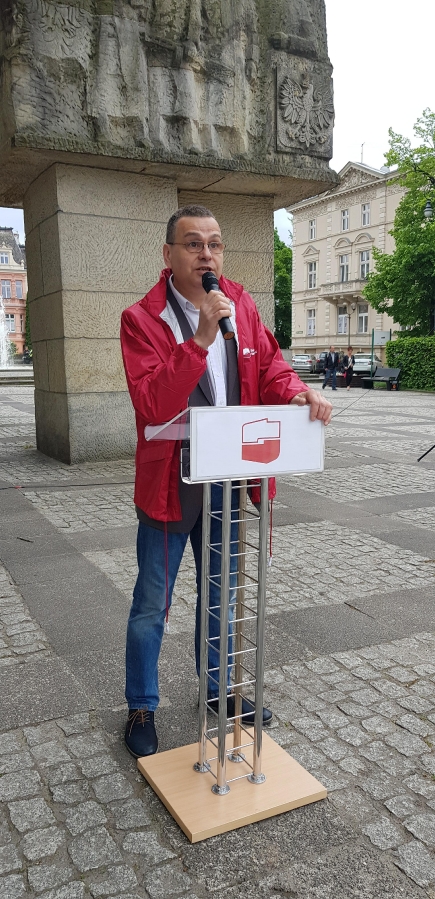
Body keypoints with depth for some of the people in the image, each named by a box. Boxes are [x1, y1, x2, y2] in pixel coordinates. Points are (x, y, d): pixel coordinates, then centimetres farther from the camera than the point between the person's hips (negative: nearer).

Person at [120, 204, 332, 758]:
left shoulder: (241, 305, 4)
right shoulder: (142, 319, -13)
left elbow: (269, 366, 5)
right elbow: (151, 404, -24)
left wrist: (296, 392, -17)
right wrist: (200, 339, -31)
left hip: (227, 477, 5)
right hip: (170, 481, -5)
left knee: (220, 593, 21)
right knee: (152, 604, 9)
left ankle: (218, 687, 42)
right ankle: (141, 709, 30)